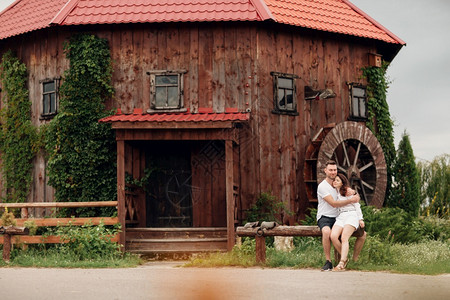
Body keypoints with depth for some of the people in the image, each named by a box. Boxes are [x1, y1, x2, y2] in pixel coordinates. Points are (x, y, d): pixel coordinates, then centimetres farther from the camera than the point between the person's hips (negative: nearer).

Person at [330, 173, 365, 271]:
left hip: (351, 215, -4)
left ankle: (341, 264, -35)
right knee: (333, 236, -24)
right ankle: (345, 258, -9)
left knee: (344, 238, -26)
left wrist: (360, 219, -1)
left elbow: (356, 205, 6)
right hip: (340, 217, 4)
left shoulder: (348, 191, 7)